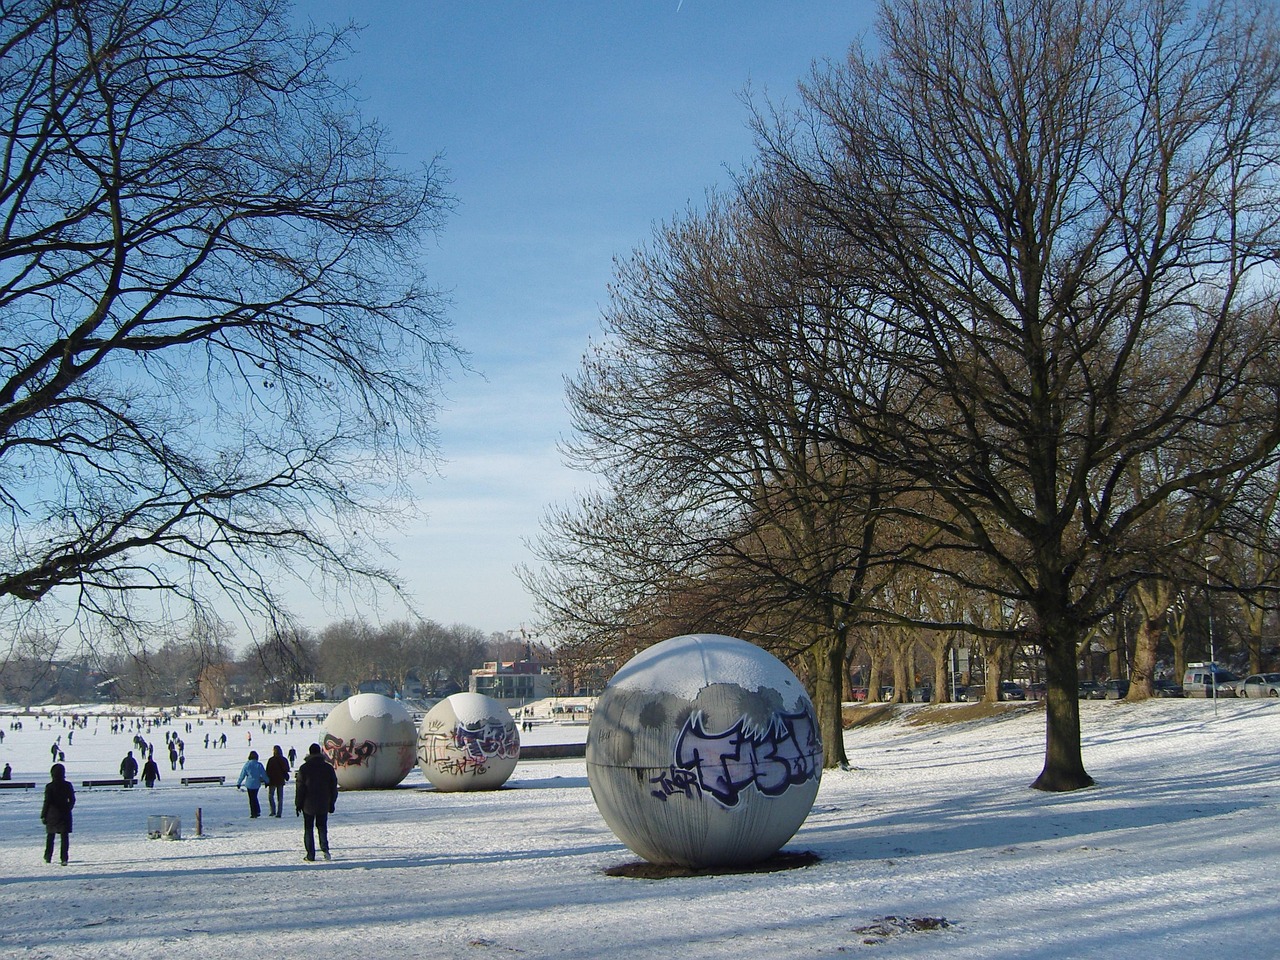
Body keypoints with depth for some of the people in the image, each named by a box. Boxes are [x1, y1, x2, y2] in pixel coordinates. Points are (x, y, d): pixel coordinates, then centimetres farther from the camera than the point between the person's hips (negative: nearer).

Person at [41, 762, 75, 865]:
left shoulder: (50, 787, -11)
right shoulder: (68, 785, -2)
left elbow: (47, 802, -10)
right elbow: (72, 800, 4)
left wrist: (43, 815, -2)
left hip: (52, 814, -1)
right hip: (65, 814, 1)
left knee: (50, 836, 16)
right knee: (65, 837, 1)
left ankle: (48, 857, 22)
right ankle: (64, 858, -8)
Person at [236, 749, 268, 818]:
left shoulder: (247, 765, -10)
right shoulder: (259, 765, -9)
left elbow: (242, 775, -4)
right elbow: (264, 775, -3)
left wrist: (238, 784, 4)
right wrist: (267, 781, 11)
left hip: (249, 784, -2)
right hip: (257, 784, 2)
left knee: (251, 798, 7)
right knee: (255, 797, 19)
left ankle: (253, 813, 8)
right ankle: (257, 812, 15)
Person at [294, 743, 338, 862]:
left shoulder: (304, 768, -7)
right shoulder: (328, 768, 1)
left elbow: (300, 788, -6)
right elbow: (333, 787, 6)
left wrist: (298, 804, 2)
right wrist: (332, 803, 14)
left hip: (308, 805, -2)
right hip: (323, 805, 2)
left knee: (308, 829, 5)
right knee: (322, 827, 14)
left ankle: (310, 854, 2)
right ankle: (325, 849, -5)